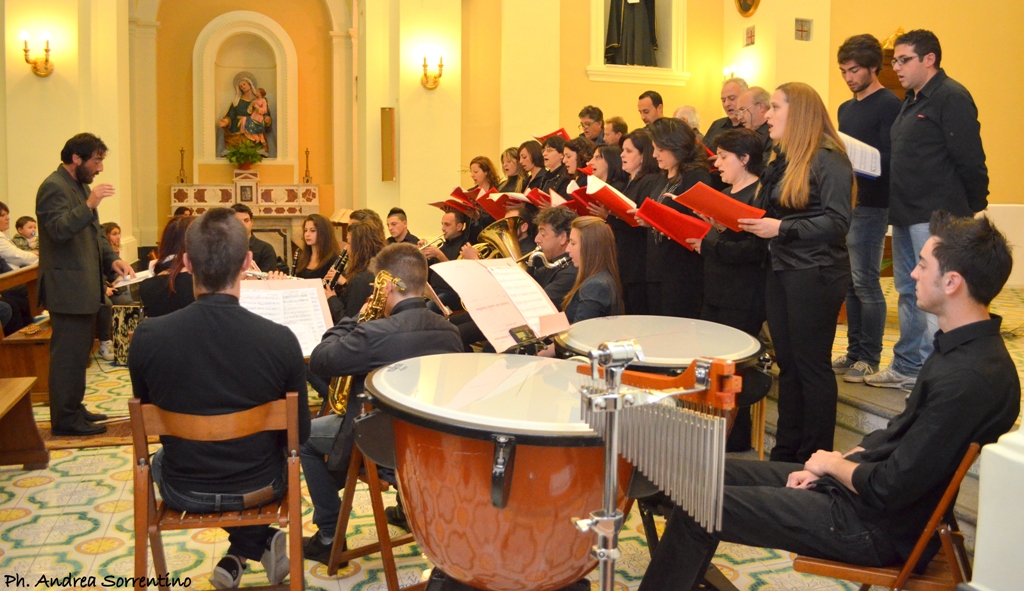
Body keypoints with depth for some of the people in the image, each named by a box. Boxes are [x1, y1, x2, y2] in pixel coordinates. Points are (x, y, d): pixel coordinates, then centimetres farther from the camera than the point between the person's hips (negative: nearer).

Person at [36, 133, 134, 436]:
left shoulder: (82, 186, 17)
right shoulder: (54, 187, -13)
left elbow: (95, 232, 21)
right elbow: (59, 230, -26)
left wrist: (112, 259, 6)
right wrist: (90, 204, -34)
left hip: (84, 286, 10)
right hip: (67, 287, -10)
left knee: (78, 352, 16)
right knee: (69, 354, -6)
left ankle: (73, 409, 26)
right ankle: (65, 419, 1)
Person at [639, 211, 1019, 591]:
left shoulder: (969, 379, -27)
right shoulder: (962, 347, 5)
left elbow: (889, 490, -25)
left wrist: (834, 464, -6)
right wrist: (826, 467, 4)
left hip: (877, 527, -10)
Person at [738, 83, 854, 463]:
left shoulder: (828, 160, -10)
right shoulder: (781, 161, 15)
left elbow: (837, 222, -18)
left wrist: (782, 228, -23)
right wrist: (744, 222, -1)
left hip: (816, 274, -8)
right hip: (780, 271, 8)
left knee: (812, 365, 0)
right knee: (787, 364, 12)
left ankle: (816, 457, 12)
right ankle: (786, 452, 22)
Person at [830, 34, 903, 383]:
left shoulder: (888, 104, -7)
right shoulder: (846, 108, 18)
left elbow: (891, 159, -15)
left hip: (871, 205, -8)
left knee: (865, 282, -5)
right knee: (850, 282, 10)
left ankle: (870, 358, 5)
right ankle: (854, 352, 18)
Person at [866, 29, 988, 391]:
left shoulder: (951, 97, -12)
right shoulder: (912, 101, 17)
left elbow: (969, 159, -15)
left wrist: (972, 207, -9)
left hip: (935, 216, -10)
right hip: (906, 214, 10)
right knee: (908, 293, 15)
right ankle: (908, 367, 26)